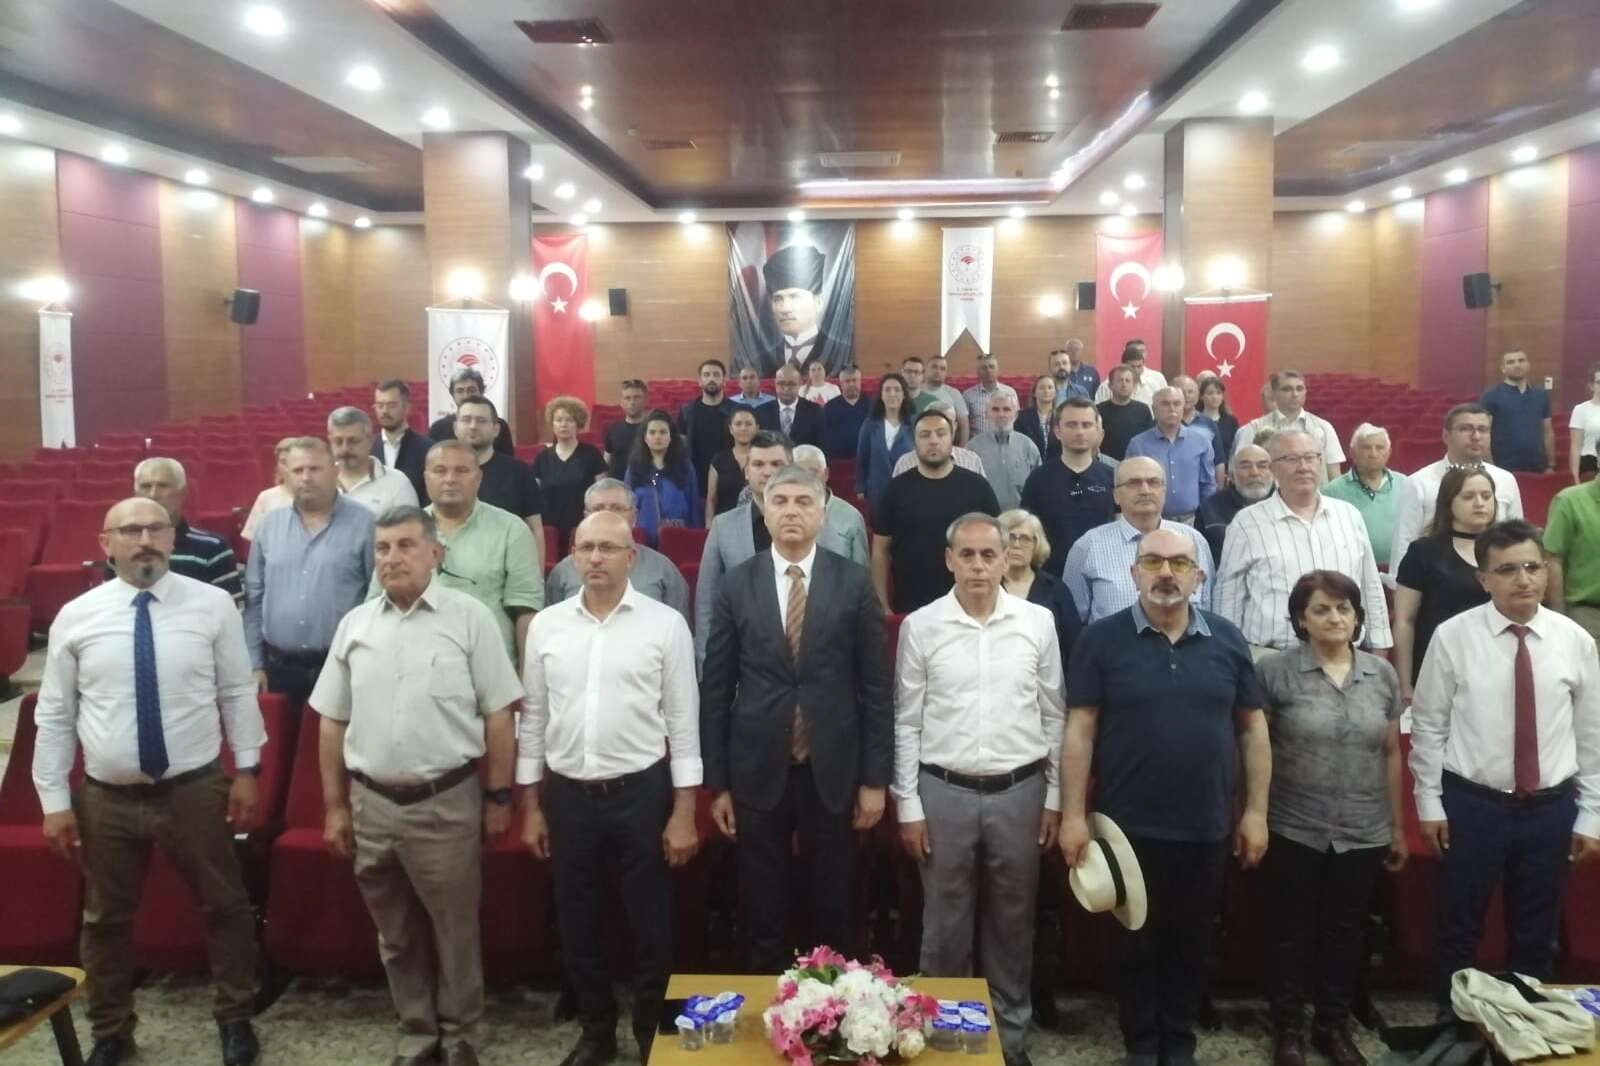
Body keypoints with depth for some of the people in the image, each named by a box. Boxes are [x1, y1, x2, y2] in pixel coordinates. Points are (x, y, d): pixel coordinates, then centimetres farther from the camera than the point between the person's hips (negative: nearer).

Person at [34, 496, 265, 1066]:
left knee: (224, 906, 12)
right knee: (105, 918, 16)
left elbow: (238, 693, 1)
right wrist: (55, 800, 0)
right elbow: (54, 716, 1)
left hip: (196, 790, -1)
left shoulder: (213, 605, -5)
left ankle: (235, 1017, 34)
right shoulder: (75, 617, -3)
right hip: (106, 798, 1)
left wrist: (247, 770, -1)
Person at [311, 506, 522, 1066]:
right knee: (396, 934, 17)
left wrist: (497, 798, -5)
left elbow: (498, 715, -5)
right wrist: (335, 805, 9)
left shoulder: (469, 617, -6)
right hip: (372, 803, 4)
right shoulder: (354, 624, 5)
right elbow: (332, 722, 10)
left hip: (447, 802, -4)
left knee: (455, 929, 8)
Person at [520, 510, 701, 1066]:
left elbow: (683, 722, -4)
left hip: (641, 792, -3)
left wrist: (684, 812, -7)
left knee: (650, 926, 9)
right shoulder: (546, 625, 2)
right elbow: (533, 719, 8)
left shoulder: (665, 624, -6)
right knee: (577, 926, 15)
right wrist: (531, 807, 7)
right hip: (567, 795, 3)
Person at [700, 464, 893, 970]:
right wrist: (717, 782, 0)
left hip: (833, 770, 0)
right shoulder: (736, 584, 0)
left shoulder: (853, 583, -2)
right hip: (758, 771, 1)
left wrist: (875, 778, -3)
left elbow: (876, 686, -1)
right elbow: (715, 689, 1)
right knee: (762, 913, 12)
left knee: (832, 910, 12)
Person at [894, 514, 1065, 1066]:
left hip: (1019, 791, 1)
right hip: (944, 792, -1)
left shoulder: (1038, 622, -1)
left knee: (1012, 924, 14)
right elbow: (907, 723, -1)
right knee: (945, 925, 10)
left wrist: (1055, 795, 5)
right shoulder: (921, 626, -4)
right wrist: (908, 805, -2)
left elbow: (1054, 715, 5)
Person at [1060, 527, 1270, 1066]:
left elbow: (1253, 727, 6)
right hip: (1128, 826, -2)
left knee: (1191, 941, 16)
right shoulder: (1101, 639, -6)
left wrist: (1256, 810, 3)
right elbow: (1080, 730, -6)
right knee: (1136, 941, 12)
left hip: (1208, 826, 2)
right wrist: (1074, 813, -10)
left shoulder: (1227, 639, 1)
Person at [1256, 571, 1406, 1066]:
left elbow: (1391, 754, 9)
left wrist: (1398, 827, 11)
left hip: (1363, 834, 3)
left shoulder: (1383, 674, 4)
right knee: (1290, 932, 9)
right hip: (1292, 831, -3)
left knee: (1345, 932, 15)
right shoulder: (1274, 671, -8)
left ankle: (1334, 1025, 32)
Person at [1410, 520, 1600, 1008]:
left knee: (1536, 935, 16)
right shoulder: (1453, 636, -8)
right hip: (1471, 805, -2)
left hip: (1551, 809, 2)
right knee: (1459, 930, 11)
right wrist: (1429, 802, -3)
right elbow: (1428, 725, -2)